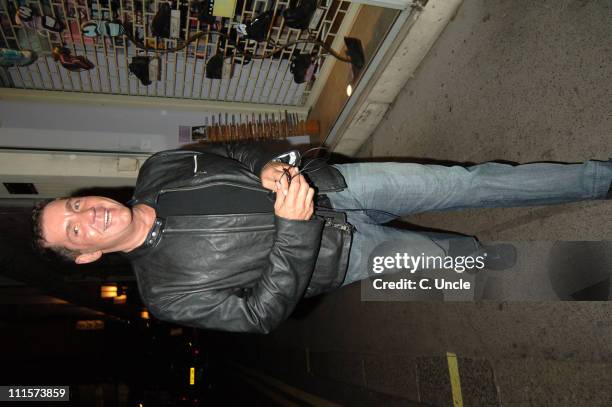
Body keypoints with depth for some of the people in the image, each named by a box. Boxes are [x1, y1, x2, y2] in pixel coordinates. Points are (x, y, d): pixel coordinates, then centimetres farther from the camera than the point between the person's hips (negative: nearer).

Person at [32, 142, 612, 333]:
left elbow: (232, 152, 10)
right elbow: (261, 313, -15)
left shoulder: (156, 171, -1)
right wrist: (293, 229, -29)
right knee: (450, 257, -3)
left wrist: (267, 166, -14)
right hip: (341, 256, -3)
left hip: (333, 185, 3)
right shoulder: (166, 294, -13)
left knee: (468, 182, -6)